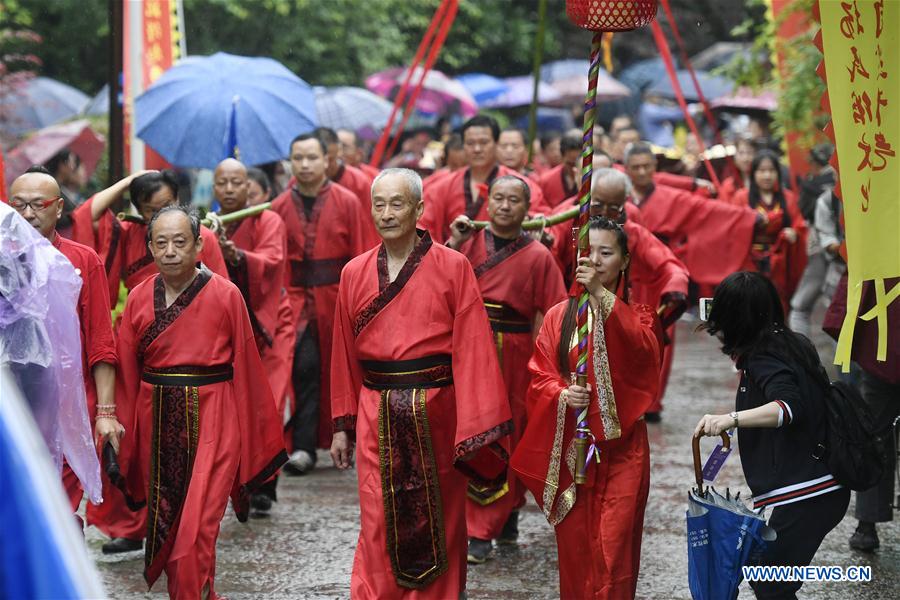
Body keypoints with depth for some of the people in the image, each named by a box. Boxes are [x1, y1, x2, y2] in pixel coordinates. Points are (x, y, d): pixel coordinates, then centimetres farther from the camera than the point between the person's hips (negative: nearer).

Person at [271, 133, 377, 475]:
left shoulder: (348, 203, -2)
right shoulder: (280, 207, 4)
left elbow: (363, 257, -2)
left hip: (338, 299, -1)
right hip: (297, 298, 1)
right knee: (303, 368, -11)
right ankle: (303, 447, -9)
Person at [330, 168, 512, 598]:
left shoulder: (453, 267, -5)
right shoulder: (355, 273, 6)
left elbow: (472, 349, -8)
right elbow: (345, 354, 10)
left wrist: (478, 430, -12)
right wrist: (342, 426, 10)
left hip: (435, 414, -2)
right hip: (376, 415, 2)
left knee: (439, 523, 9)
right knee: (380, 529, 1)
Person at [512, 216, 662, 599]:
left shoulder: (637, 315, 4)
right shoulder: (558, 317, 6)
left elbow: (643, 351, -20)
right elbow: (539, 377, 4)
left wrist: (602, 295, -26)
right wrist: (561, 394, -18)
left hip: (620, 447, -1)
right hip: (570, 446, 2)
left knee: (613, 549, -6)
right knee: (574, 547, 5)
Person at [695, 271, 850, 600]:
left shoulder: (763, 360, -16)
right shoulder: (792, 343, 10)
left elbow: (789, 406, -35)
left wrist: (732, 419, -46)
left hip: (805, 493, -10)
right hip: (826, 486, 10)